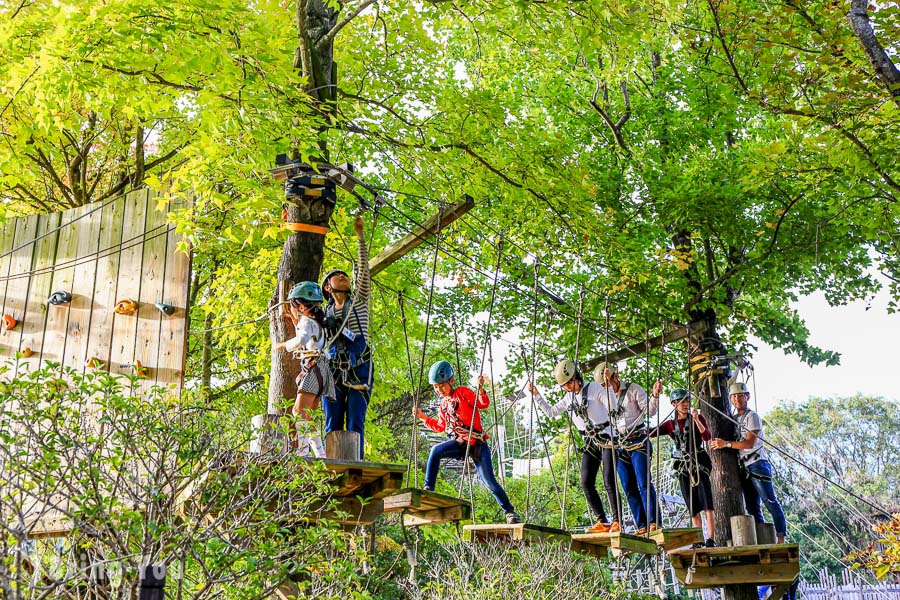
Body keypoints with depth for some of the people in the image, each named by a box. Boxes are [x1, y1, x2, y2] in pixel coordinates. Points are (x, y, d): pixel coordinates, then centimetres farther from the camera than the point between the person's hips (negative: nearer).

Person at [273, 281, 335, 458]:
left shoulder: (306, 321, -5)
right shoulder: (316, 322, 24)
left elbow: (302, 339, -27)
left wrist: (283, 345, -14)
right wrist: (295, 321, 39)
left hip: (313, 368, -10)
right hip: (321, 369, 10)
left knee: (298, 410, -18)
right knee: (308, 413, 11)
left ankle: (303, 451, -30)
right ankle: (320, 453, 9)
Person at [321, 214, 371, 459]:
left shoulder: (359, 300, 11)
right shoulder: (324, 313, 18)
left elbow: (364, 268, 0)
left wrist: (360, 236, -7)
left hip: (359, 368, -3)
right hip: (333, 371, 3)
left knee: (355, 424, -7)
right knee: (332, 425, 0)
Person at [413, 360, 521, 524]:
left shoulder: (462, 392, -3)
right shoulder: (443, 405, 16)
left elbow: (484, 403, -12)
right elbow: (440, 426, 27)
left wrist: (480, 389, -29)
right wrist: (423, 417, 19)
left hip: (477, 442, -5)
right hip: (460, 443, 5)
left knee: (489, 482, -7)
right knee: (436, 450, -26)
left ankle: (509, 512, 8)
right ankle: (428, 490, -21)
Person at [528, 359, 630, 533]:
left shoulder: (594, 388, -6)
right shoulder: (569, 398, 13)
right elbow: (550, 411, 20)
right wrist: (536, 395, 11)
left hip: (606, 438, -7)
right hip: (590, 442, 7)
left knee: (609, 483, -11)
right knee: (586, 483, -2)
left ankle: (617, 522, -6)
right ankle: (602, 522, 4)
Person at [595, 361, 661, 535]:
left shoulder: (633, 389, -1)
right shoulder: (604, 395, 12)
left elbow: (649, 411, -5)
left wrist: (655, 395, -24)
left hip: (638, 441, -5)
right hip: (620, 444, 5)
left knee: (644, 483, -15)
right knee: (629, 488, 1)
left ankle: (654, 522, -17)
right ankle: (642, 526, 3)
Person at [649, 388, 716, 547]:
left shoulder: (697, 418, 2)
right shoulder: (670, 424, 9)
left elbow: (707, 437, -12)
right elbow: (653, 432, -4)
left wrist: (696, 420, -23)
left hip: (699, 463, -3)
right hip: (683, 467, 4)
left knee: (706, 503, -14)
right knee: (693, 506, 6)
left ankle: (711, 539, -16)